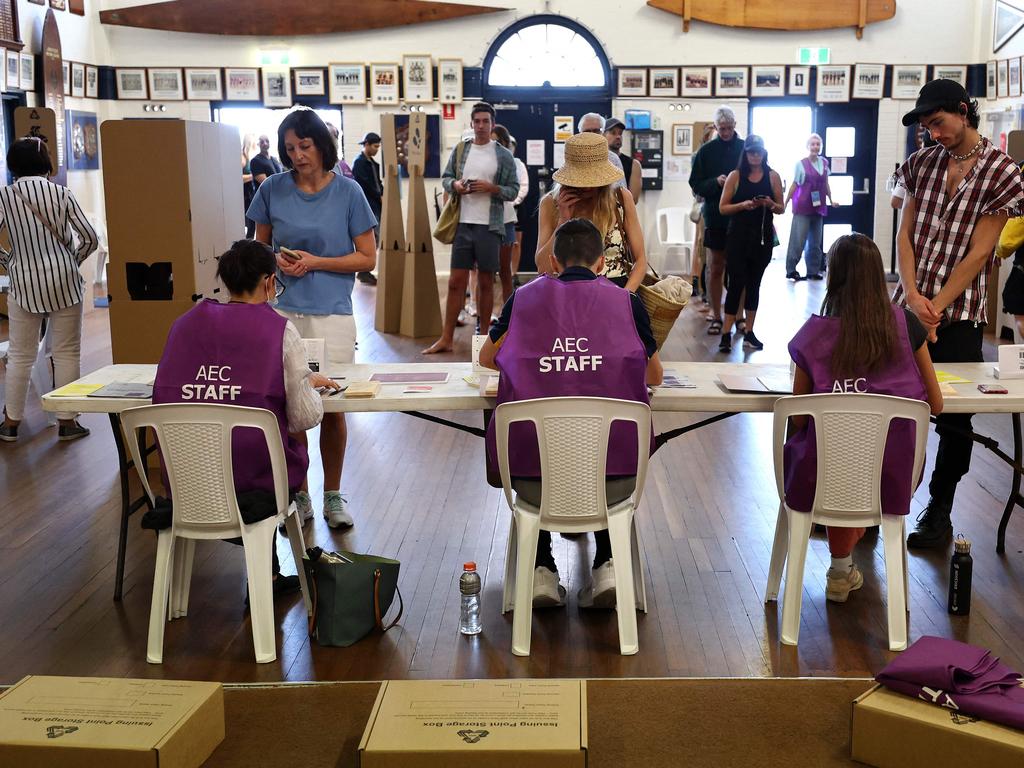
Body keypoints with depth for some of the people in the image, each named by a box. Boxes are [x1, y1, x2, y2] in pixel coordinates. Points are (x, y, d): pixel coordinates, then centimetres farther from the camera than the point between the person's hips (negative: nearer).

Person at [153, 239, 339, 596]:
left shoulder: (186, 323, 5)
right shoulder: (280, 330, -7)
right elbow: (305, 419, -8)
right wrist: (309, 384, 15)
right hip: (252, 479, -4)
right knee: (295, 447, 28)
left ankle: (268, 574, 33)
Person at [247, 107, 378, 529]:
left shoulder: (347, 191, -2)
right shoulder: (272, 189, 3)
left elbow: (367, 258, 0)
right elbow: (260, 246, 15)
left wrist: (315, 262, -11)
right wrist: (277, 260, -7)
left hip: (331, 313, -1)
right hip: (281, 312, 2)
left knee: (331, 407, 4)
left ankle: (332, 495, 20)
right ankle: (297, 494, 19)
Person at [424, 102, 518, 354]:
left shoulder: (503, 155, 0)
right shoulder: (460, 149, 7)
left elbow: (513, 190, 0)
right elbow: (445, 177, 13)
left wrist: (491, 188, -15)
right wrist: (454, 185, -8)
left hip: (489, 226, -2)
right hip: (463, 224, 2)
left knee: (486, 282, 7)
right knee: (456, 282, 3)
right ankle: (446, 338, 7)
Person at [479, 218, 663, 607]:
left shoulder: (525, 297, 7)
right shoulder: (626, 302, 5)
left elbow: (486, 358, 25)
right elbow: (655, 376, 21)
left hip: (533, 483, 0)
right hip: (614, 483, 0)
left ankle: (542, 570, 28)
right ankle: (607, 566, 25)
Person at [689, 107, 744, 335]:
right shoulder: (706, 151, 2)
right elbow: (696, 185, 1)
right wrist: (716, 182, -16)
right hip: (716, 218, 0)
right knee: (715, 269, 5)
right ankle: (716, 317, 12)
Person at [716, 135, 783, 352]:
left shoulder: (773, 176, 5)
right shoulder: (735, 176, 1)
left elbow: (781, 208, 8)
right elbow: (723, 207, -1)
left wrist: (770, 204, -14)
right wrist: (743, 205, -17)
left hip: (763, 236, 2)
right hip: (738, 236, -2)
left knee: (754, 283, 9)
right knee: (737, 282, -7)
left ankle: (749, 332, 16)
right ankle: (726, 334, -3)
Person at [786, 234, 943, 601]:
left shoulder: (814, 334, -9)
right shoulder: (906, 325, -5)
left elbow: (798, 420, -2)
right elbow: (935, 405, 4)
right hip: (892, 479, 1)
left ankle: (842, 568, 37)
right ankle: (842, 570, 42)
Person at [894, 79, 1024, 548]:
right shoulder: (923, 163, 8)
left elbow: (978, 253, -9)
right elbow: (905, 234, 5)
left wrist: (936, 308, -14)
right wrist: (913, 294, -10)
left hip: (959, 316, -3)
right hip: (909, 307, 3)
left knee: (953, 417, 3)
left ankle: (939, 513, 17)